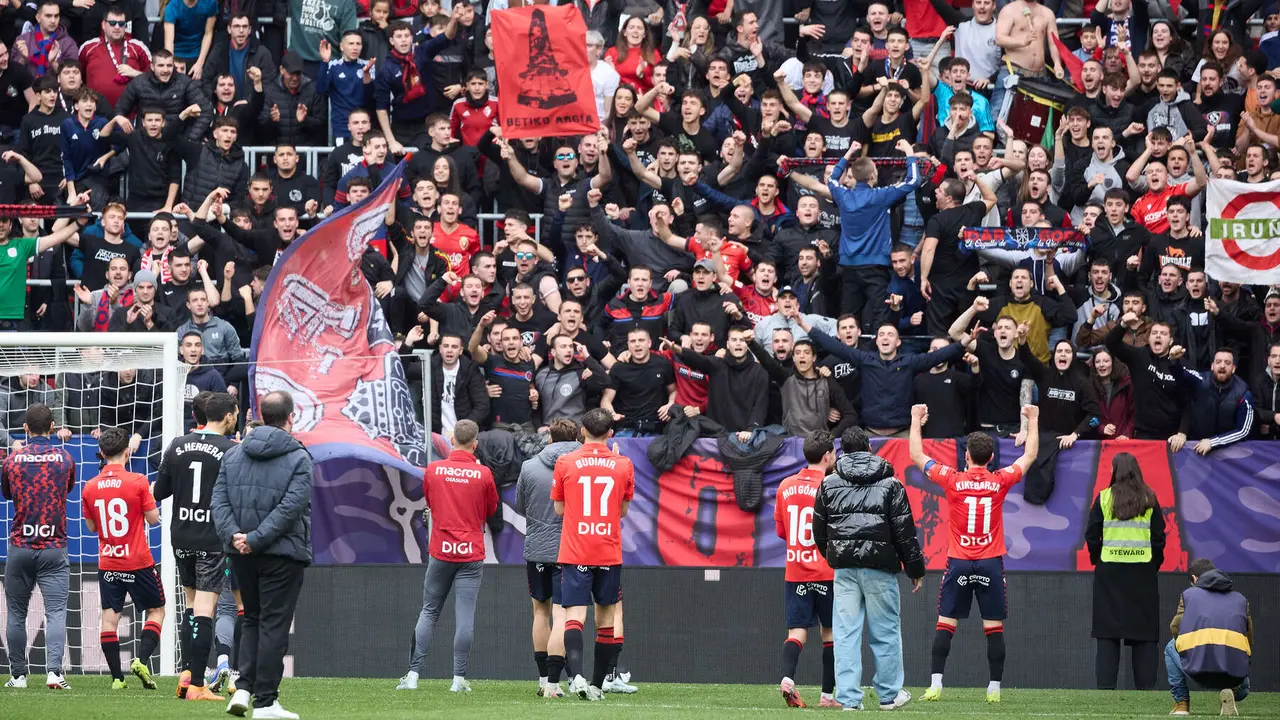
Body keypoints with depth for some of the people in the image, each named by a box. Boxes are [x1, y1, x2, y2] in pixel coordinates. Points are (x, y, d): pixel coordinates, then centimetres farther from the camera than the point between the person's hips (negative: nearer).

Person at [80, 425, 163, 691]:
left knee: (110, 617, 5)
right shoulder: (137, 482, -12)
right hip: (138, 561, -3)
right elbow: (153, 519, -6)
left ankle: (117, 677, 1)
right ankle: (142, 659, -8)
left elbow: (91, 526, 10)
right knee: (156, 610, 12)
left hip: (107, 563, 3)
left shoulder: (90, 487, 0)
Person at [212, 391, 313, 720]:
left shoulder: (233, 455, 7)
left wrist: (233, 534, -12)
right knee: (274, 626, 1)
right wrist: (256, 540, -18)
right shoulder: (298, 459, -8)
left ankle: (243, 689, 5)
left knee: (252, 620, 19)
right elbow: (290, 507, -18)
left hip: (241, 556, 4)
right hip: (282, 555, -4)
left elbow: (218, 499, -2)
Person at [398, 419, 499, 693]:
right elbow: (491, 509, 9)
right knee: (465, 616, -1)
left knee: (429, 612, 9)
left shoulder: (434, 470, -1)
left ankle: (413, 674, 5)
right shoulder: (483, 474, -6)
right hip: (471, 552, -1)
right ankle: (459, 679, -3)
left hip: (440, 551, 1)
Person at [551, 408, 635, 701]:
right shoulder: (623, 465, 2)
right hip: (609, 553, 1)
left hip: (574, 553, -1)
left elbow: (559, 509, 6)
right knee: (606, 617, 12)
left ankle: (576, 675, -31)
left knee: (574, 614, -9)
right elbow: (623, 510, 12)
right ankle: (597, 685, 15)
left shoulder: (565, 463, -2)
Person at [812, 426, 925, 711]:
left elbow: (819, 531, 13)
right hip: (879, 568, -2)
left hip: (844, 569, 2)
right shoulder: (889, 484, 0)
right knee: (886, 631, 8)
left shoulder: (829, 484, 6)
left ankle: (849, 697, -2)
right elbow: (905, 531, -1)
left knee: (846, 633, 2)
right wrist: (915, 569, 7)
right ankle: (889, 694, 14)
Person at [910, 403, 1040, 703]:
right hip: (991, 565, 1)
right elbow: (1030, 455, 14)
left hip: (958, 563, -1)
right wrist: (1032, 420, 25)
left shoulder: (952, 481, -6)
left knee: (945, 625, 1)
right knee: (994, 628, 4)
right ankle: (994, 688, 3)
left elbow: (917, 456, 6)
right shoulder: (1000, 482, -3)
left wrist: (916, 420, 18)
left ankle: (936, 685, -6)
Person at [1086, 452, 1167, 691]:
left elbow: (1092, 536, -1)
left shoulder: (1104, 498, -2)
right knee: (1144, 635, 5)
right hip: (1143, 571, 1)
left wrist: (1096, 559, 14)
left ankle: (1106, 686, -3)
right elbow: (1159, 537, 3)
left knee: (1107, 633, 2)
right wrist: (1155, 564, 14)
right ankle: (1145, 685, 2)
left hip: (1110, 570, -1)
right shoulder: (1149, 500, 2)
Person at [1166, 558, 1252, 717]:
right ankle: (1230, 693, 1)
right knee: (1242, 689, 39)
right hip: (1234, 672, 1)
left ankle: (1181, 703, 22)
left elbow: (1175, 628, 16)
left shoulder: (1189, 594, 19)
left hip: (1197, 668, -1)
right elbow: (1249, 640, 19)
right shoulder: (1240, 598, 24)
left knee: (1171, 648, 34)